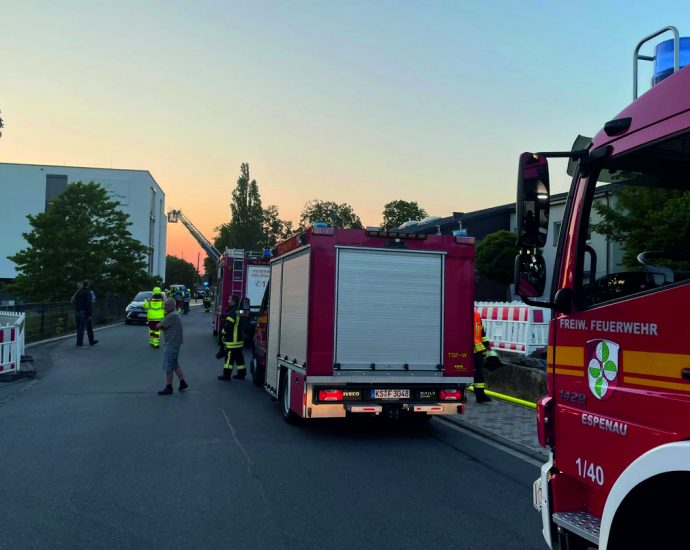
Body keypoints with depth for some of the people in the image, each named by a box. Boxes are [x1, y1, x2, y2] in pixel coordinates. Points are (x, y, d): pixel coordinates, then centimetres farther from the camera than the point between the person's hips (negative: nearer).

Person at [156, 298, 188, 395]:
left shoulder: (172, 316, -19)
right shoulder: (174, 314, 14)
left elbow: (159, 326, -17)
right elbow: (164, 327, 14)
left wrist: (159, 325, 3)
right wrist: (161, 325, -5)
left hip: (172, 344, -10)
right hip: (174, 343, 10)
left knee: (168, 366, -2)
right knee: (175, 365, 18)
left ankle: (168, 388, 6)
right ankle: (183, 383, 22)